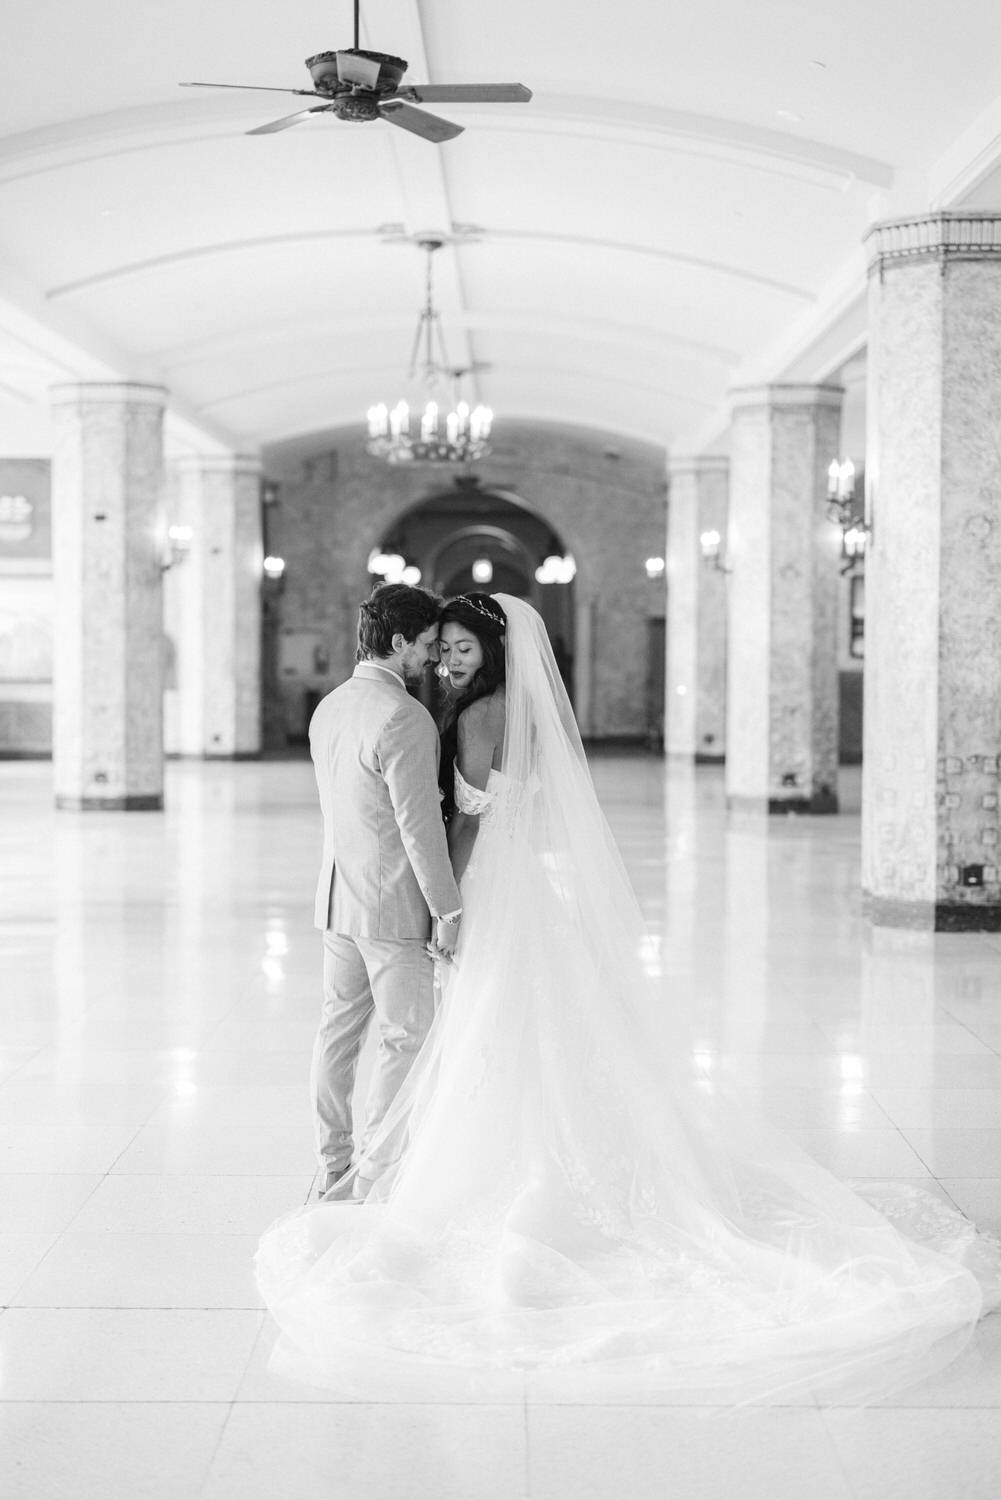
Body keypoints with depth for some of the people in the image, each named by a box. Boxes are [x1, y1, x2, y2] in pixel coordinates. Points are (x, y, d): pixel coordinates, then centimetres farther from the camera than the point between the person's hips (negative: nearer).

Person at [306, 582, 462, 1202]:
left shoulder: (329, 707, 8)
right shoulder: (405, 717, -20)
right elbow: (419, 825, -21)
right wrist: (449, 909, -15)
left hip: (337, 898, 9)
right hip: (394, 904, -9)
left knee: (339, 1027, 14)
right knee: (405, 1038, 2)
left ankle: (334, 1165, 23)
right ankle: (377, 1174, 6)